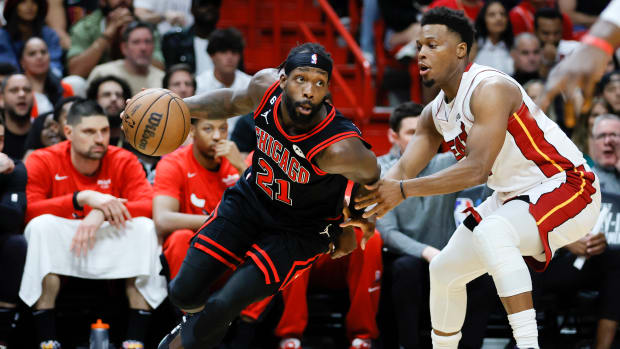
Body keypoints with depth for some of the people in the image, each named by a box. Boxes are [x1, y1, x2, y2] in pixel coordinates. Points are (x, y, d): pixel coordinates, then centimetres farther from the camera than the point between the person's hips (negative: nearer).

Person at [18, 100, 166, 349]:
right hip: (58, 257, -2)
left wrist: (102, 213, -31)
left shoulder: (124, 162, 1)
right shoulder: (42, 162, -4)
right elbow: (27, 210, -20)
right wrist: (83, 198, -29)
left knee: (145, 226, -24)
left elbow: (150, 206, -15)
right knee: (43, 224, -31)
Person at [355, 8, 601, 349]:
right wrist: (363, 202, -18)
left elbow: (476, 169, -32)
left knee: (490, 233, -37)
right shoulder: (435, 112, 4)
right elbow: (403, 169, 3)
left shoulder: (490, 90, -24)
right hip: (514, 197, 10)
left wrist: (404, 190, -36)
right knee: (444, 270, 11)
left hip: (567, 189, -10)